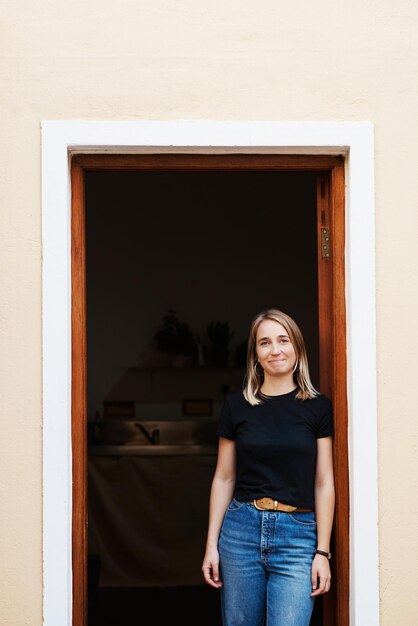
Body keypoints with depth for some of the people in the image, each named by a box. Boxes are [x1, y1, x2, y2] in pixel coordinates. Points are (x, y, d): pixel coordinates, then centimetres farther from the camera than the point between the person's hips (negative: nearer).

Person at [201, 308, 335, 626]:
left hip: (297, 535, -1)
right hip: (241, 528, 2)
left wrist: (323, 551, -3)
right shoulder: (237, 404, 5)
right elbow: (224, 478, 8)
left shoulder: (318, 406, 2)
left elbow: (324, 483, 2)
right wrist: (211, 544, 5)